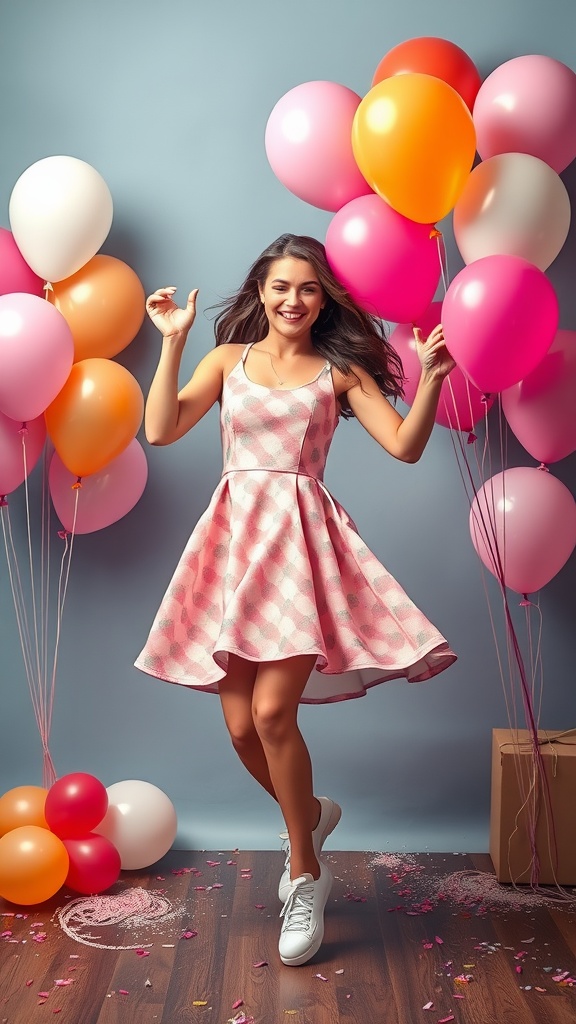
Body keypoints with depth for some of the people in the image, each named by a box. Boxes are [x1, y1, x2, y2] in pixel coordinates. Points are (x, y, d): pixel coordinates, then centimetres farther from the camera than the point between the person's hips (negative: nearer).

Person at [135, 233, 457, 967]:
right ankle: (309, 812, 34)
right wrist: (173, 344, -5)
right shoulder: (228, 359, 12)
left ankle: (304, 874, 7)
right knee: (241, 725, 2)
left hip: (302, 536, -2)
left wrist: (431, 377, -14)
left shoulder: (340, 372, 9)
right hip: (234, 534, 3)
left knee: (272, 709, -14)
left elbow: (405, 446, -1)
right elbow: (161, 430, 0)